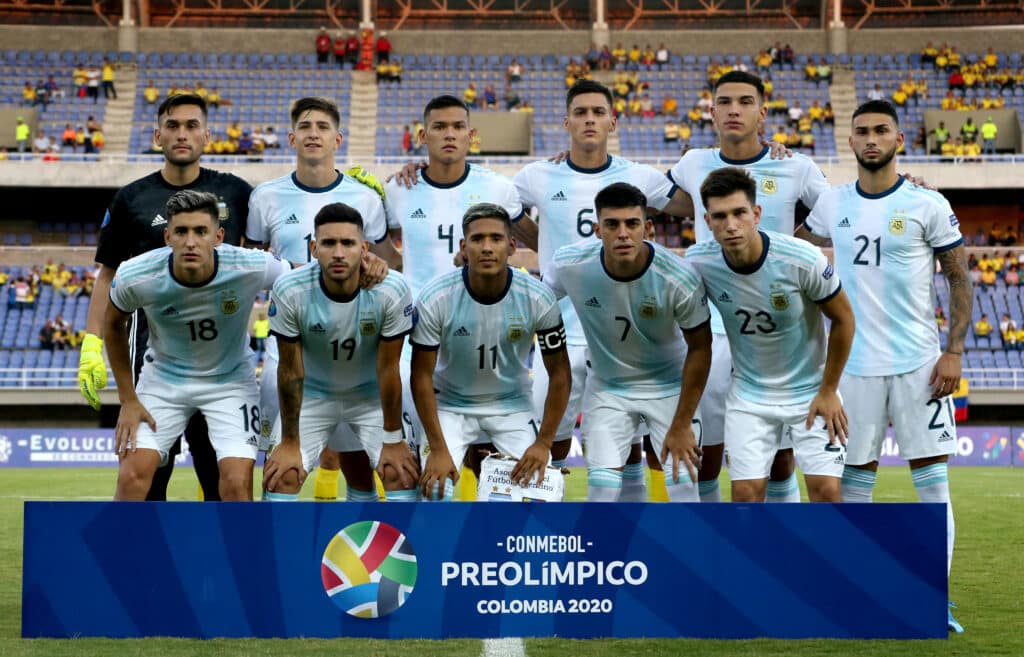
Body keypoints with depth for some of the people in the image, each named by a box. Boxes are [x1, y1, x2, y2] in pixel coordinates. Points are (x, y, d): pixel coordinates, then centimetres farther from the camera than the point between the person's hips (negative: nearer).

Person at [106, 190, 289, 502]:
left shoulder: (252, 268, -28)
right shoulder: (135, 276, -23)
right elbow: (113, 324, -2)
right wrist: (128, 400, -1)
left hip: (230, 379, -1)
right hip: (164, 376, 1)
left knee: (237, 483, -13)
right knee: (132, 474, -12)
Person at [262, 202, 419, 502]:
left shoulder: (392, 291, -27)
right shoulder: (289, 290, -27)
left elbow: (388, 369, -17)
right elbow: (290, 371, -16)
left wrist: (393, 440, -11)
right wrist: (290, 442, -10)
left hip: (372, 395, 0)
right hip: (311, 395, 0)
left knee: (404, 473, -12)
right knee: (282, 475, -12)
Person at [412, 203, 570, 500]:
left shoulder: (538, 298, -18)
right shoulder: (435, 298, -21)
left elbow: (559, 374, -8)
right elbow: (422, 375, -14)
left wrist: (544, 442, -12)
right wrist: (438, 449, -17)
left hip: (512, 405, 1)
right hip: (450, 405, -1)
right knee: (436, 490, -18)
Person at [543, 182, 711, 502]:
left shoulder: (679, 279, -26)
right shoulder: (569, 265, -23)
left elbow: (700, 348, -13)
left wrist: (681, 425, -12)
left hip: (668, 385, -1)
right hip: (606, 387, 2)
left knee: (683, 483, -8)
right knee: (602, 489, -6)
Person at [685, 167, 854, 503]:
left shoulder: (802, 259, -24)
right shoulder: (698, 262, -16)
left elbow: (843, 319, -8)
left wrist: (828, 391, -4)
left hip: (811, 390, -2)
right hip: (748, 395, 2)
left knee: (826, 490, -8)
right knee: (746, 493, -6)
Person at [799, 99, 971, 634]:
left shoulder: (928, 206, -4)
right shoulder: (832, 205, 4)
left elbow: (960, 280, 0)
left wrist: (954, 351, -7)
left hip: (919, 363, -2)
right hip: (856, 364, 2)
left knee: (932, 480, -2)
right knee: (853, 481, 6)